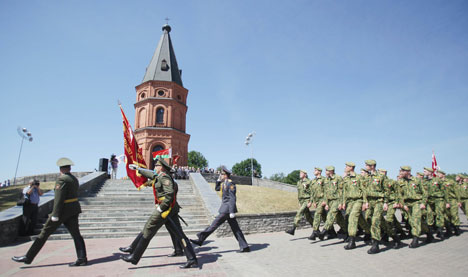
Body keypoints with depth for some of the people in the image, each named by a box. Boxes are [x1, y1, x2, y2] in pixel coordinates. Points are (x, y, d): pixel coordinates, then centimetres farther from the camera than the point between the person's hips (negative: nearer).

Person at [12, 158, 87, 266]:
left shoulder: (62, 179, -13)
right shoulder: (75, 179, 12)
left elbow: (59, 198, -18)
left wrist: (55, 215, -17)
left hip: (63, 211, -7)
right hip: (74, 210, 7)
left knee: (45, 232, 7)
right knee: (76, 234, 4)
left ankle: (28, 257, 20)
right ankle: (82, 258, 0)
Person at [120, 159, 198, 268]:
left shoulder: (164, 176, -10)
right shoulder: (160, 176, 19)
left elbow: (170, 193, -22)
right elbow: (151, 175, 37)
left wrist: (161, 207, -17)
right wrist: (138, 169, 47)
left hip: (165, 209, -9)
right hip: (172, 209, 9)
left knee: (147, 232, 3)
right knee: (179, 234, 3)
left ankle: (134, 257, 16)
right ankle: (192, 260, 1)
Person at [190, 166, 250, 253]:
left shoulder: (230, 183, -14)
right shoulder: (224, 183, 15)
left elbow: (232, 198, -19)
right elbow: (216, 188, 30)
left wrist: (232, 211, -22)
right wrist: (219, 179, 16)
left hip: (227, 209, -10)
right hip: (226, 208, 10)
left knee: (214, 224, -2)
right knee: (235, 228, 10)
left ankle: (200, 240, 7)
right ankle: (244, 246, 13)